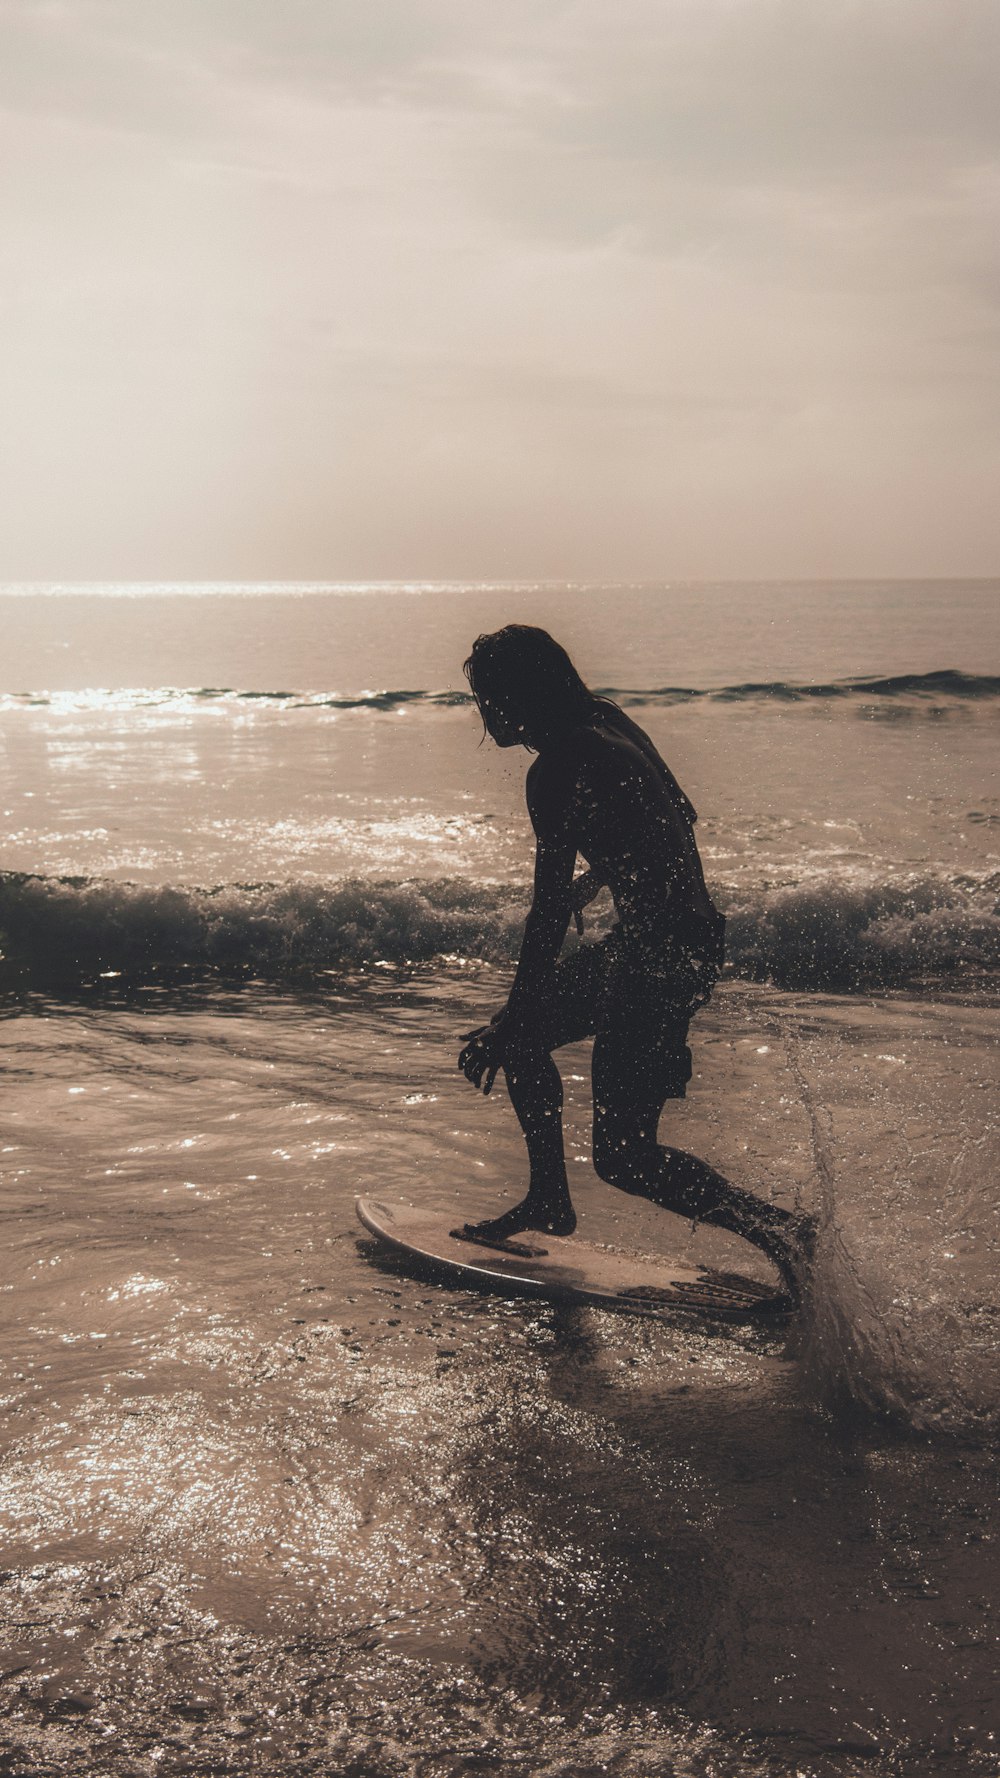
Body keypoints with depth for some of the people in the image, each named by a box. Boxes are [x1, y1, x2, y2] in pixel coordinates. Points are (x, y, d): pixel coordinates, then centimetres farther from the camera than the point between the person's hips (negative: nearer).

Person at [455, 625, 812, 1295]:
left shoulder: (556, 770, -17)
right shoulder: (607, 721, 10)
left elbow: (550, 912, -19)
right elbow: (681, 817, 23)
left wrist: (509, 1023, -13)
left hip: (660, 957, -10)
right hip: (687, 939, 10)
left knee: (624, 1158, -4)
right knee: (524, 1032, 21)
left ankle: (780, 1229, -5)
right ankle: (549, 1200, 29)